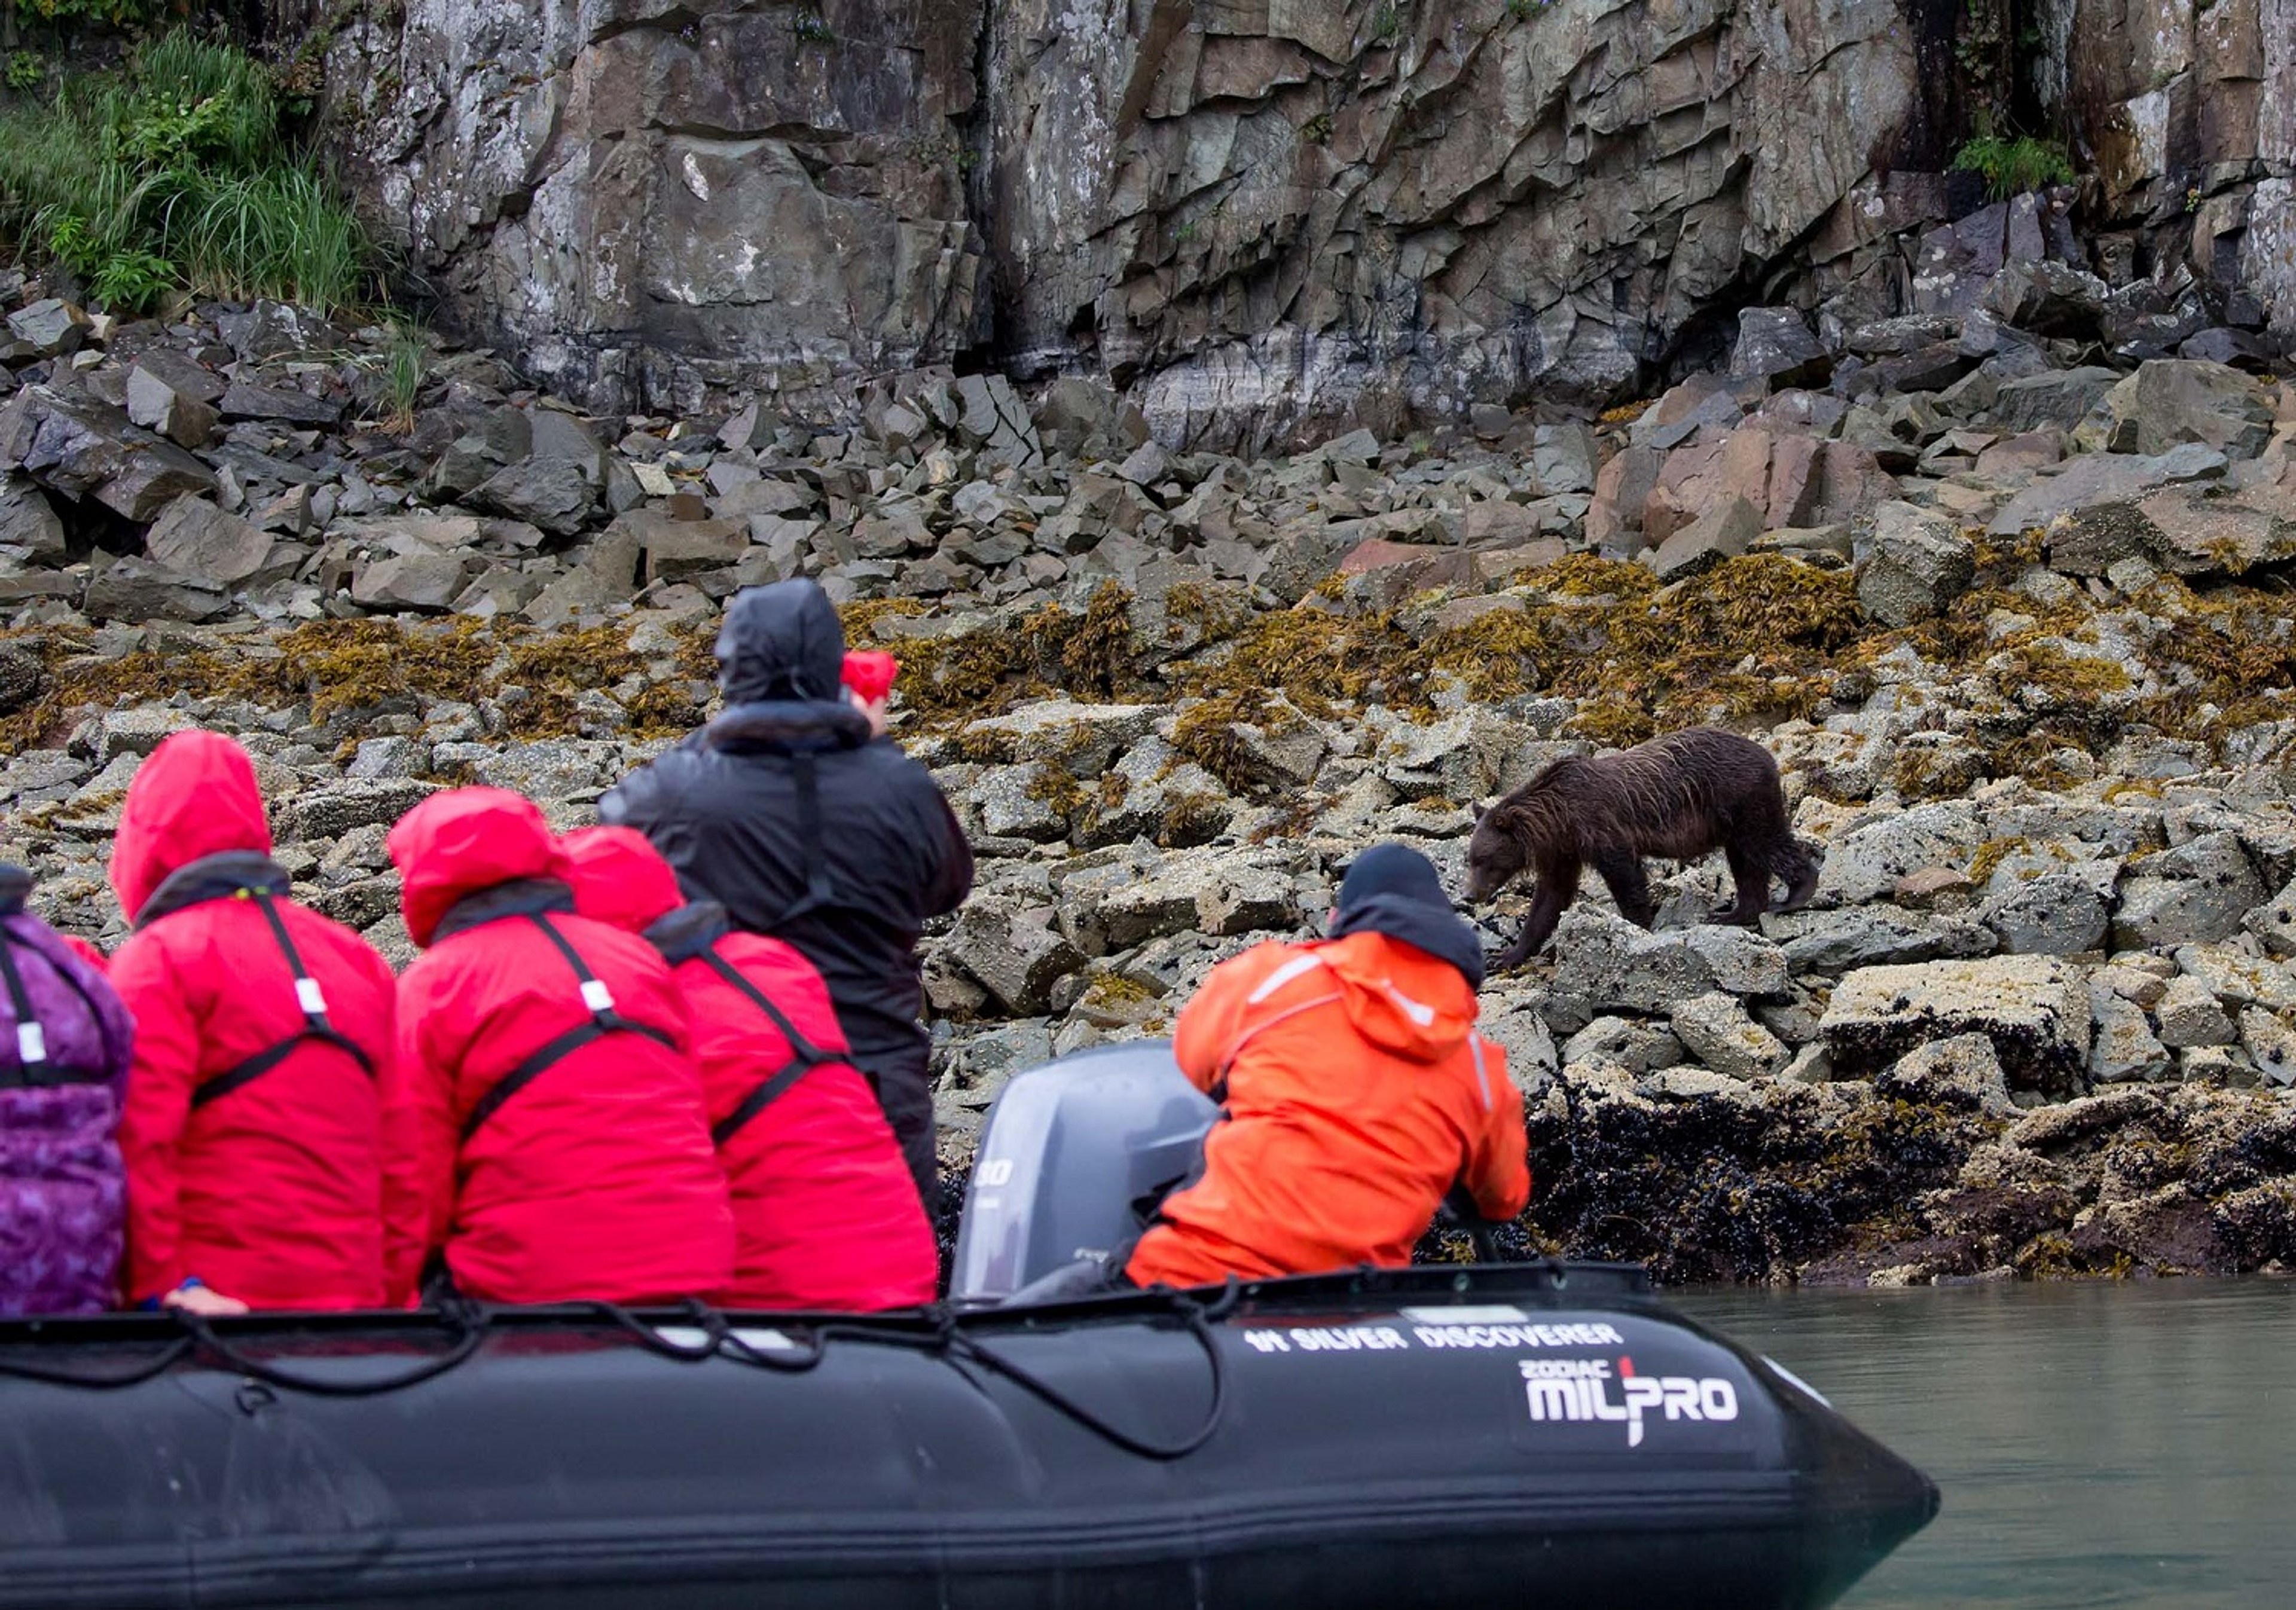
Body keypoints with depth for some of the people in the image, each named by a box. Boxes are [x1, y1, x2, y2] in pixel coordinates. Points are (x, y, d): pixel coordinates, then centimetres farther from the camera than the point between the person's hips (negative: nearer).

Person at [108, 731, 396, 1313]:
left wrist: (158, 1286, -14)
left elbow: (138, 1136, -13)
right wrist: (394, 1291, 15)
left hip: (216, 1300, -6)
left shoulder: (157, 959, -4)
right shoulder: (357, 958, 14)